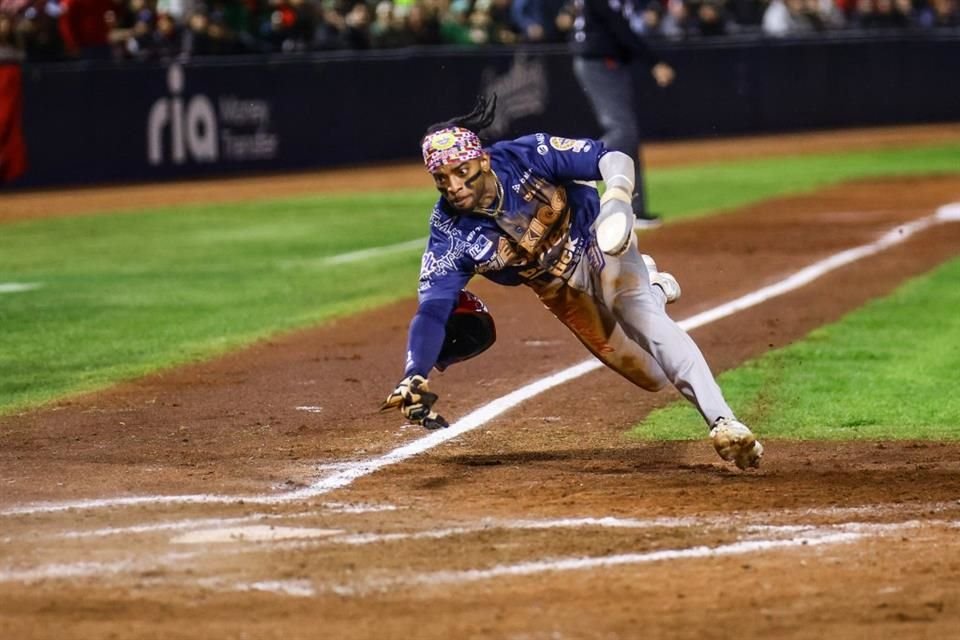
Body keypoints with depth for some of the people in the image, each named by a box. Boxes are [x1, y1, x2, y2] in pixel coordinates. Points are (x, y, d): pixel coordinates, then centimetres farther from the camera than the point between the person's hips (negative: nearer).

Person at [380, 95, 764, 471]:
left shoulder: (526, 156, -32)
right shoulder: (450, 231, -26)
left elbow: (612, 158, -28)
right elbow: (433, 309, -29)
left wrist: (618, 192, -52)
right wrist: (414, 378, -44)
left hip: (599, 241, -3)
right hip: (559, 288, 3)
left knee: (640, 315, -30)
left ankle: (722, 423, -29)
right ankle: (653, 289, 37)